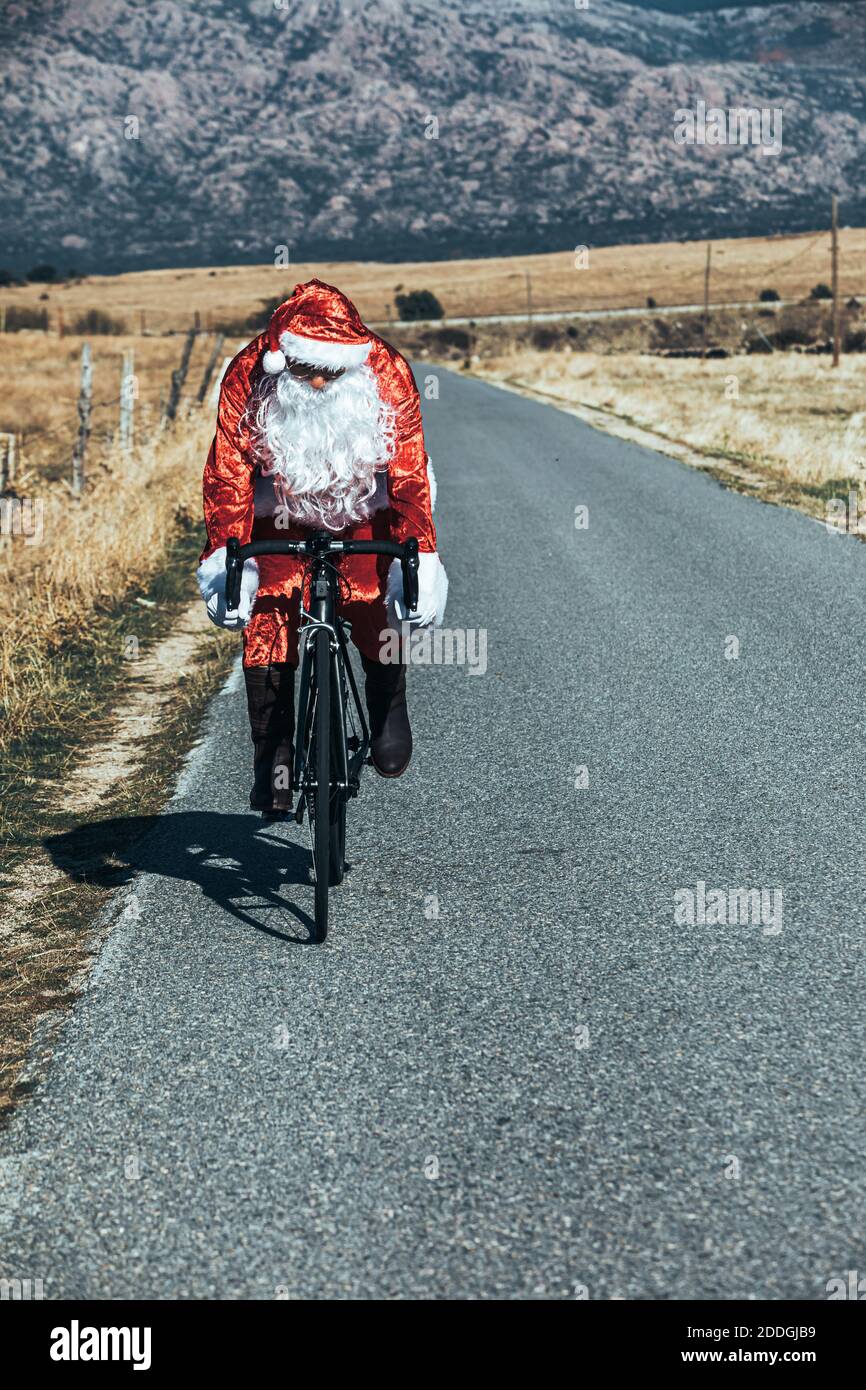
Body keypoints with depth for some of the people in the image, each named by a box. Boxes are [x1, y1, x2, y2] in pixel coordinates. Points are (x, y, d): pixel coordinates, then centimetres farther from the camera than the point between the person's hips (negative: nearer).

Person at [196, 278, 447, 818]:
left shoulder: (389, 375, -25)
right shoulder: (248, 377, -24)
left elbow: (410, 476, -22)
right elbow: (227, 475, -21)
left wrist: (420, 564, -30)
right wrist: (226, 563, -32)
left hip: (365, 516, 0)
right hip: (282, 517, 0)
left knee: (377, 608, -15)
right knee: (266, 626, -13)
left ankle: (389, 709, 17)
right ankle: (273, 759, 1)